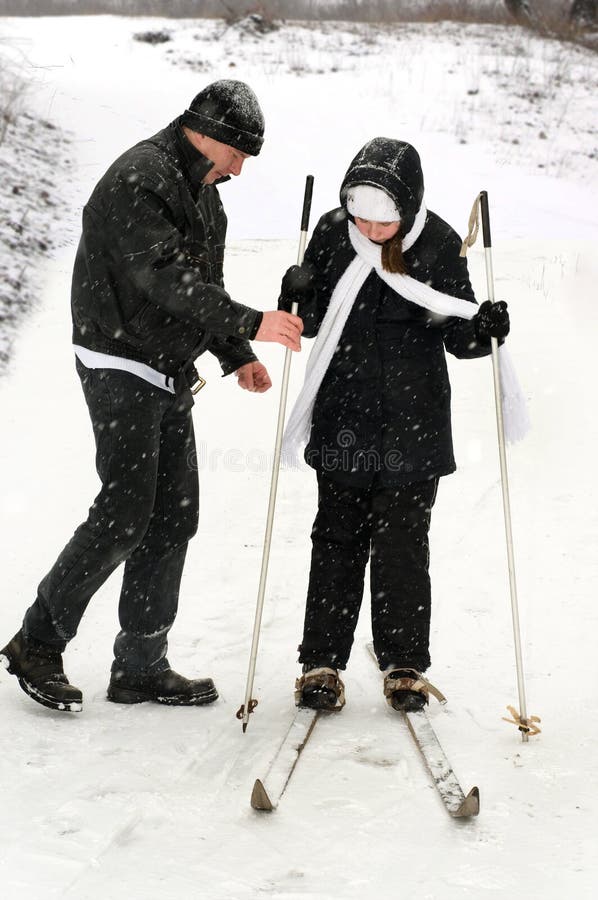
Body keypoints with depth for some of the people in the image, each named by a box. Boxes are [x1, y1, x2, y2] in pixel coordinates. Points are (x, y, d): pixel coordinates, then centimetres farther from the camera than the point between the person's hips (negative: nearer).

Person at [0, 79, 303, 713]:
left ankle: (141, 667, 13)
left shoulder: (200, 190, 16)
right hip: (121, 366, -10)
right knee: (124, 513, -12)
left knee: (174, 516, 6)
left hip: (171, 374, 10)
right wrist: (250, 324, -34)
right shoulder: (138, 180, -16)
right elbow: (164, 279, -28)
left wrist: (235, 356, 16)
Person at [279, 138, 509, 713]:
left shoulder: (438, 245, -6)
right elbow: (311, 321, 6)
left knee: (402, 545, 2)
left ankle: (404, 667, 15)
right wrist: (298, 298, -15)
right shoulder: (333, 234, -2)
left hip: (413, 422, -1)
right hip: (343, 419, 2)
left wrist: (483, 330, -20)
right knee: (337, 540, 4)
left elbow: (457, 334, 1)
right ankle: (321, 663, 13)